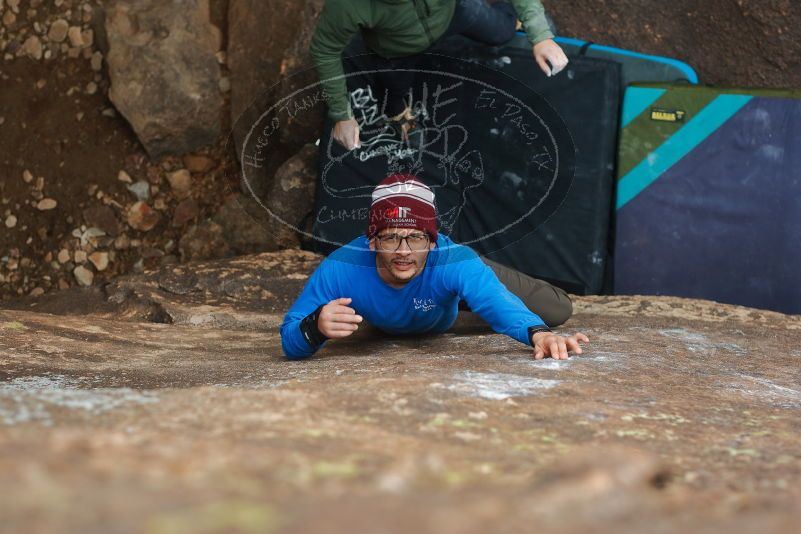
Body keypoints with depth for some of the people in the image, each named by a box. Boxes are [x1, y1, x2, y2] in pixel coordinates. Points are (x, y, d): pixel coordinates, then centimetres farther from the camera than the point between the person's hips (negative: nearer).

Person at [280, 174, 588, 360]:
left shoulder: (453, 262, -50)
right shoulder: (340, 269, -48)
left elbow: (498, 302, -67)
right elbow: (290, 344, -47)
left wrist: (538, 333, -90)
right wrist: (315, 327, -71)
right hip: (380, 326, 2)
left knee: (559, 311, 6)